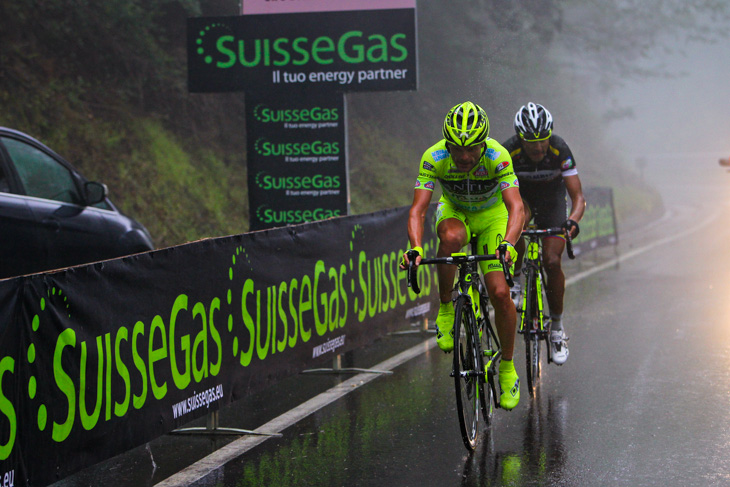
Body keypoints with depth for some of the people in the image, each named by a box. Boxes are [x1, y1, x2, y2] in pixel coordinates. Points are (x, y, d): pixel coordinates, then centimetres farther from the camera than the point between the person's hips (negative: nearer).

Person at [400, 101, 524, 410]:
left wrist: (508, 243, -59)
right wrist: (415, 248, -53)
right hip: (454, 212, 0)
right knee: (451, 237, -39)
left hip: (491, 215, 0)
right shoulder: (434, 158, -29)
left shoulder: (498, 157, -32)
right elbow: (418, 208, -34)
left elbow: (516, 207, -40)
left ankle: (508, 368, 7)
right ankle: (446, 310, -17)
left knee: (500, 293, -14)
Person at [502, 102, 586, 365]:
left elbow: (578, 196, -30)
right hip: (520, 196, 1)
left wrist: (573, 220, -50)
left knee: (552, 262, -14)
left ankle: (557, 327, 3)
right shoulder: (509, 151, -31)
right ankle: (515, 279, -6)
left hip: (552, 198, -1)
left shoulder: (559, 150, -30)